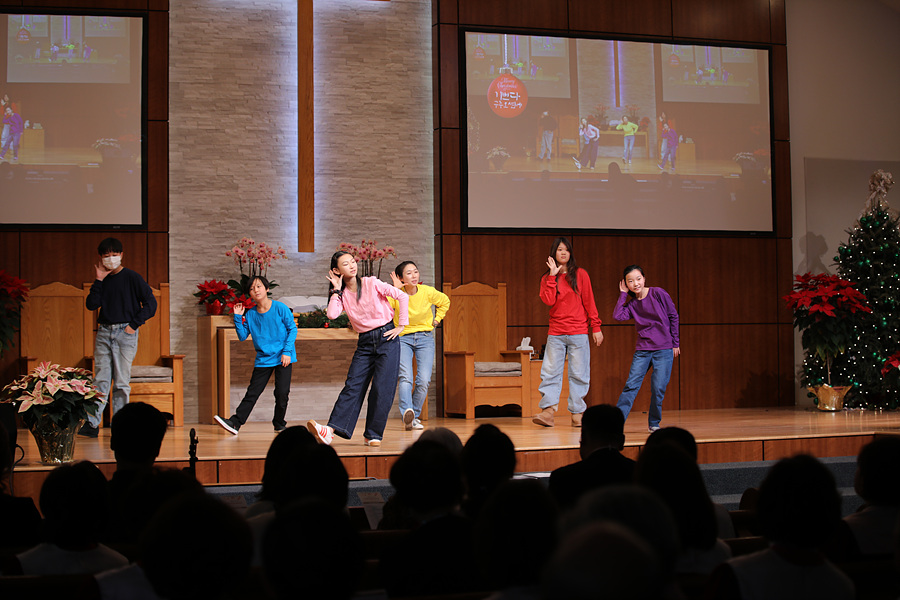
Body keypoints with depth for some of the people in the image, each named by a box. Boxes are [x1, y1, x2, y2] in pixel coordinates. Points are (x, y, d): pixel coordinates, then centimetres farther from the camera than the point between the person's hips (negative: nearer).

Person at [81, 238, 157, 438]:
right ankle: (92, 423, 1)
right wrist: (99, 280, -4)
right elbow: (91, 305, 1)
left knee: (121, 382, -1)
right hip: (104, 332, 4)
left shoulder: (132, 278, -2)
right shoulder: (103, 280, 12)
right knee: (100, 380, 2)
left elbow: (151, 303, -5)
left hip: (125, 333, -4)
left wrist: (134, 325, -8)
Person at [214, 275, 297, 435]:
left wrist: (287, 351, -12)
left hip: (283, 357, -3)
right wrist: (238, 318, -7)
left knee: (282, 393, -3)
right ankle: (235, 422, -3)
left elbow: (292, 329, -4)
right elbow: (242, 336, 4)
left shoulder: (280, 308, -8)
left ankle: (279, 423, 17)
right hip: (263, 360, 3)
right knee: (252, 393, -1)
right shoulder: (250, 314, 3)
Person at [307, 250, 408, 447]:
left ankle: (373, 434, -3)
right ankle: (332, 430, -22)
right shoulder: (342, 294, 7)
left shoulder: (372, 283, -3)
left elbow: (403, 296, -4)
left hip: (386, 337, -3)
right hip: (365, 343, 3)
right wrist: (336, 290, -5)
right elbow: (332, 314, -12)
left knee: (382, 388, -10)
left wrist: (401, 325, -5)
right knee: (353, 386, -9)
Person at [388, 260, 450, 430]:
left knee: (424, 380, -11)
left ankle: (414, 417, 4)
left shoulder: (427, 292, -6)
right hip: (403, 338, -1)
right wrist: (395, 289, -29)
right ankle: (407, 413, -39)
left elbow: (445, 301, 15)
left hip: (425, 338, 2)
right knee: (405, 377, -22)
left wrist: (436, 319, 8)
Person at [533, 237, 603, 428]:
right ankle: (548, 411, -8)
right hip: (556, 333, 1)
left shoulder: (580, 274, 5)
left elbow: (589, 302, 5)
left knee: (578, 374, -1)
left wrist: (596, 327, 1)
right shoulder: (547, 278, 9)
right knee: (550, 371, -7)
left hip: (578, 333, -1)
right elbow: (549, 301, -7)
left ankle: (577, 413, 4)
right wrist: (553, 276, -9)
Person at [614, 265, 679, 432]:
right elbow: (617, 316, -13)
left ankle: (654, 423, 12)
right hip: (642, 350, 2)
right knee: (631, 385, -7)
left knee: (658, 388, -6)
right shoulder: (631, 303, 5)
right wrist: (623, 294, -5)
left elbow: (673, 316, 2)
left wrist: (675, 343, 4)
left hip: (664, 350, -2)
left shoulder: (658, 293, -5)